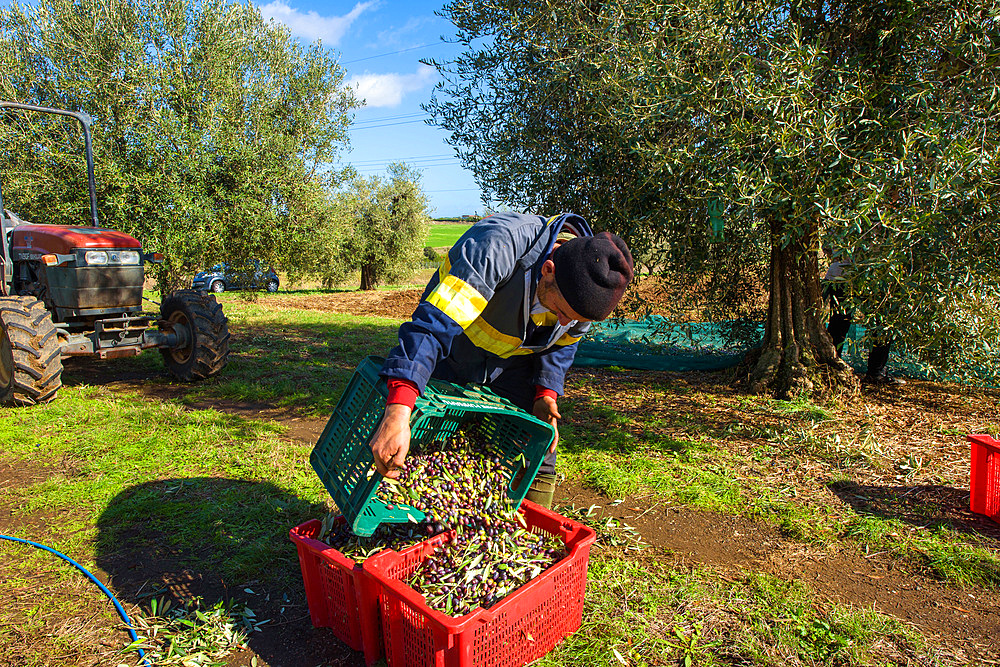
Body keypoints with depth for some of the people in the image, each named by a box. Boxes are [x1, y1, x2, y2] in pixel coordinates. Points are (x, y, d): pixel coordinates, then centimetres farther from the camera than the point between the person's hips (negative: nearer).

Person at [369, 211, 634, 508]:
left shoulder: (590, 280, -20)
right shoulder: (498, 244, -39)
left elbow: (561, 344, 0)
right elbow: (434, 322, -48)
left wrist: (546, 393, -14)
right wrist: (398, 411, -57)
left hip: (512, 360, 4)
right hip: (453, 352, -3)